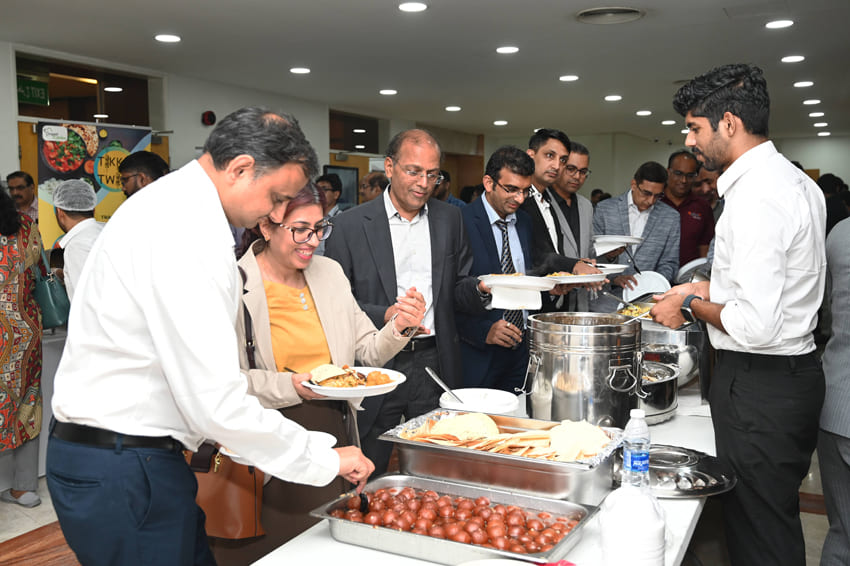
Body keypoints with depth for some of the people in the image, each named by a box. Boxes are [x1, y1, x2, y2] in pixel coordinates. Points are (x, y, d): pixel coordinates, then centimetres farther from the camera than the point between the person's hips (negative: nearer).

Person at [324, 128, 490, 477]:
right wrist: (384, 316, -19)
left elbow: (457, 290, 12)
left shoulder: (450, 219, 8)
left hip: (434, 365, 3)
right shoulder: (350, 225, -2)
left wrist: (481, 289, -10)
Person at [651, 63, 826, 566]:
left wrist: (692, 307, -10)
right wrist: (712, 288, 15)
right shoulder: (797, 181, 11)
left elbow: (755, 326, -27)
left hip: (758, 387, -10)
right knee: (779, 518, 22)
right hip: (797, 370, 10)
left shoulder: (755, 197, -22)